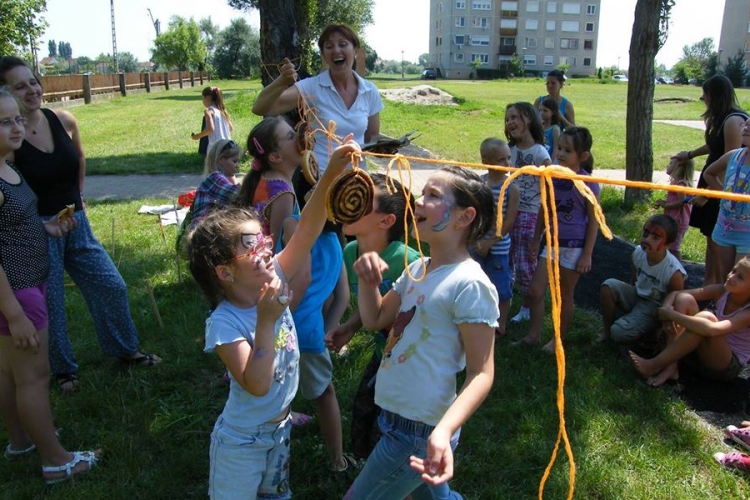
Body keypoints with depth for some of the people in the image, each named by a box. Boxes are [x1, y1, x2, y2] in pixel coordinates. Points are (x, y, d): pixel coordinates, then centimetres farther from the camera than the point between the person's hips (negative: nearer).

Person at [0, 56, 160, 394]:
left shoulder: (64, 121, -3)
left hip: (76, 222, 5)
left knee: (112, 287, 11)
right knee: (49, 304, 8)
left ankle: (125, 350, 32)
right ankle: (63, 369, 29)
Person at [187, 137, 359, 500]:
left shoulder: (275, 280, -12)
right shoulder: (224, 323, -28)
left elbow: (306, 230, -19)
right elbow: (257, 385, -34)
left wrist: (330, 176, -31)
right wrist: (266, 321, -39)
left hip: (279, 430, 6)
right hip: (242, 444, -6)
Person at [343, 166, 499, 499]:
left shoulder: (469, 284, -22)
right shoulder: (417, 269, 4)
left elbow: (481, 373, -21)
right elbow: (374, 320, 12)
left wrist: (443, 431, -36)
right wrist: (367, 281, -7)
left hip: (419, 431, -8)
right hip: (398, 416, 8)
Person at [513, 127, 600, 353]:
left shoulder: (587, 184, -14)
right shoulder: (552, 178, 0)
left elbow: (593, 221, -10)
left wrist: (587, 254, -11)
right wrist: (536, 240, 14)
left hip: (574, 246, -5)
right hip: (553, 242, 5)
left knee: (565, 296, 9)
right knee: (535, 291, 2)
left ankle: (558, 340, 26)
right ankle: (533, 335, 19)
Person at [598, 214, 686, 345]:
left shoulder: (674, 272, -30)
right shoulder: (638, 252, -15)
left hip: (654, 308, -6)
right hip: (636, 296, 6)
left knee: (619, 332, -23)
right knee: (609, 285, -21)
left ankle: (650, 329, 8)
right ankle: (607, 329, -2)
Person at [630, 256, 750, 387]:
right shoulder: (721, 292, -4)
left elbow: (712, 330, -39)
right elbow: (675, 294, -4)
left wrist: (672, 314, -34)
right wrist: (666, 310, -26)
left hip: (727, 367, -6)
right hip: (700, 353, 6)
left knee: (706, 317, -34)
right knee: (684, 299, -15)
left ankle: (654, 365, -27)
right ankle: (670, 368, -21)